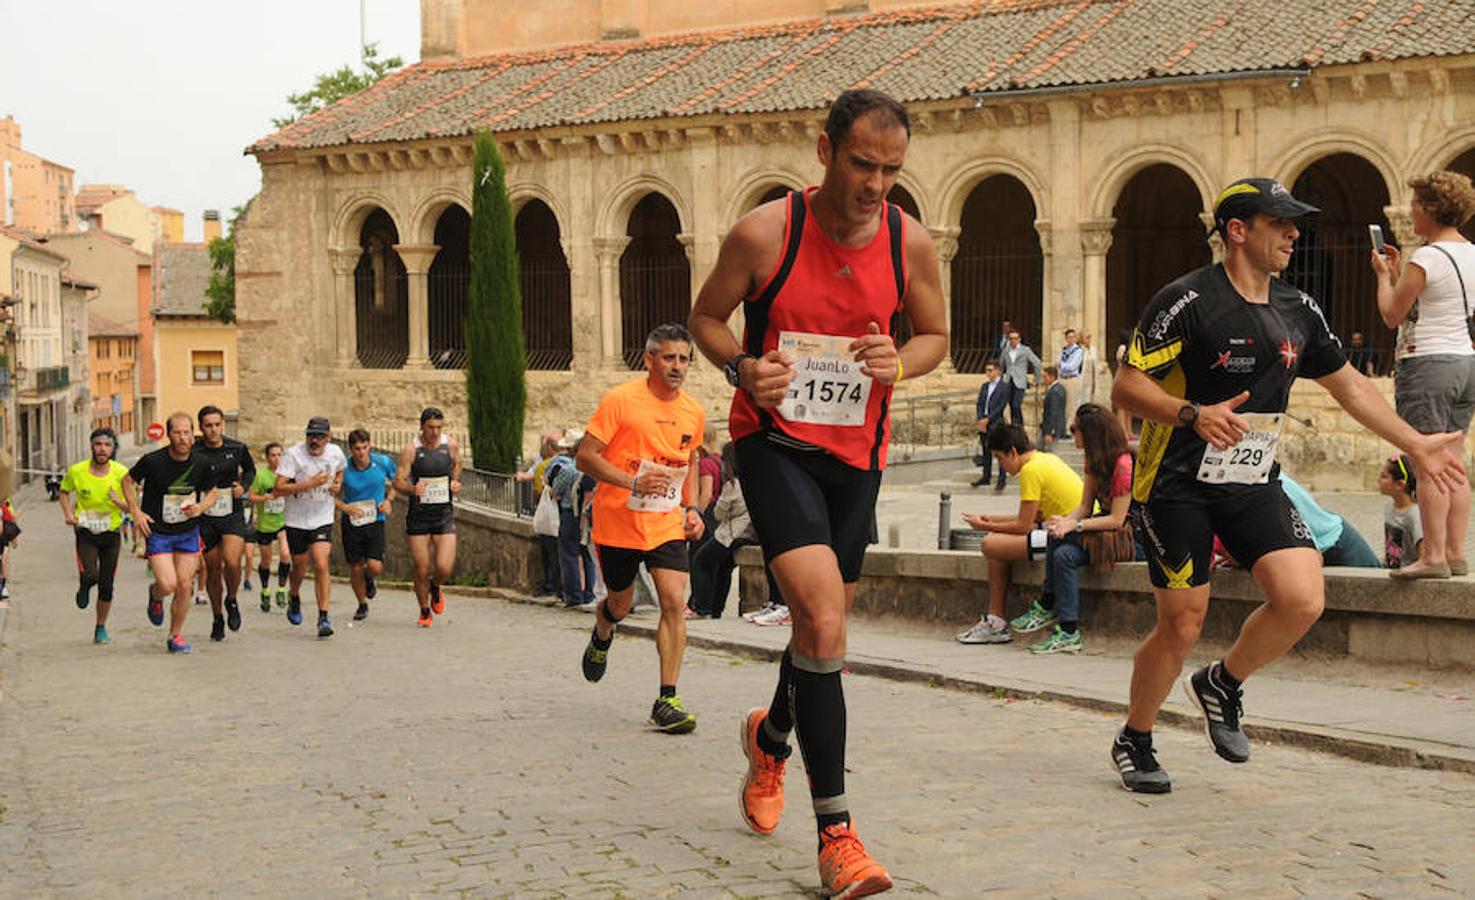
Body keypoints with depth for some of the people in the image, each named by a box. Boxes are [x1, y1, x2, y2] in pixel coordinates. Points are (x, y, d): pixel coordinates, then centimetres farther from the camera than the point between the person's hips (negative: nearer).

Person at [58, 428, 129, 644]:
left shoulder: (121, 473, -11)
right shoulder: (76, 471, -10)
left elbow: (132, 506, -4)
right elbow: (65, 492, 11)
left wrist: (119, 502, -26)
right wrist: (68, 513, -5)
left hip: (111, 533, 1)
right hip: (86, 532, -1)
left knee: (106, 585, 5)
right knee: (90, 575, -22)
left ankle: (101, 627, 26)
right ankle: (84, 587, 16)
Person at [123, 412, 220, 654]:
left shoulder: (200, 464, -8)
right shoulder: (153, 461, -16)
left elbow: (212, 491, 9)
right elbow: (128, 481, 1)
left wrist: (201, 507, -12)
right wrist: (136, 511, -10)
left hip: (188, 532, 3)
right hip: (157, 532, -3)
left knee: (184, 586, 0)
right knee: (167, 585, -14)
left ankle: (175, 636, 17)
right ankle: (155, 595, 24)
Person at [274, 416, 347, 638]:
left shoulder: (335, 452, -3)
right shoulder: (293, 454, -16)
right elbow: (278, 489, -22)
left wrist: (338, 485, 0)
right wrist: (310, 483, -30)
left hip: (322, 520, 1)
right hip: (296, 520, -1)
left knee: (321, 565, -15)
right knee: (300, 568, 11)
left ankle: (323, 618, -10)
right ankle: (294, 598, 45)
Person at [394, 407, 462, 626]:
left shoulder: (451, 445, -1)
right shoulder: (411, 449, -8)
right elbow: (398, 482, -9)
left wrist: (456, 482, 2)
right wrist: (412, 489, -30)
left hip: (444, 514, 1)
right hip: (418, 516, -1)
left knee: (444, 567, -11)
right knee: (421, 570, 1)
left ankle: (435, 588, 24)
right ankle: (425, 612, 24)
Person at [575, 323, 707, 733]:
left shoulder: (693, 413, 4)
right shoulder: (620, 400, -12)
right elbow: (585, 456, -13)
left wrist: (691, 507, 6)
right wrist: (632, 482, -25)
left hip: (667, 526, 3)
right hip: (618, 524, -3)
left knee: (674, 603, -13)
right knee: (621, 604, 13)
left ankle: (666, 701, -9)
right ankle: (601, 638, 51)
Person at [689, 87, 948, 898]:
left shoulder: (911, 243, -4)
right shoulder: (764, 232, -13)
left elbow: (935, 334, 10)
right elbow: (706, 315, 2)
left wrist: (899, 364, -12)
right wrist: (742, 367, -18)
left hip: (856, 451, 4)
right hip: (774, 440, -4)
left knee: (821, 625, 16)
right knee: (823, 619, -21)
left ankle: (771, 738, 50)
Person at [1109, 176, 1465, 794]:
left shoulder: (1298, 311, 8)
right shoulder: (1188, 301, -12)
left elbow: (1348, 385, 21)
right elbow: (1126, 387, -15)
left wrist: (1416, 445, 20)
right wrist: (1194, 414, -30)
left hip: (1255, 485, 5)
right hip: (1178, 487, -5)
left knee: (1302, 599, -14)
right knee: (1181, 626, -4)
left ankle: (1222, 684, 14)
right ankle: (1134, 743, 21)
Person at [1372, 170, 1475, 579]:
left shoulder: (1426, 258, -14)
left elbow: (1392, 315, -8)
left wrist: (1383, 274, 6)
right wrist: (1398, 272, 23)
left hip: (1427, 363, -9)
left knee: (1428, 467, -7)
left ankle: (1433, 556, -9)